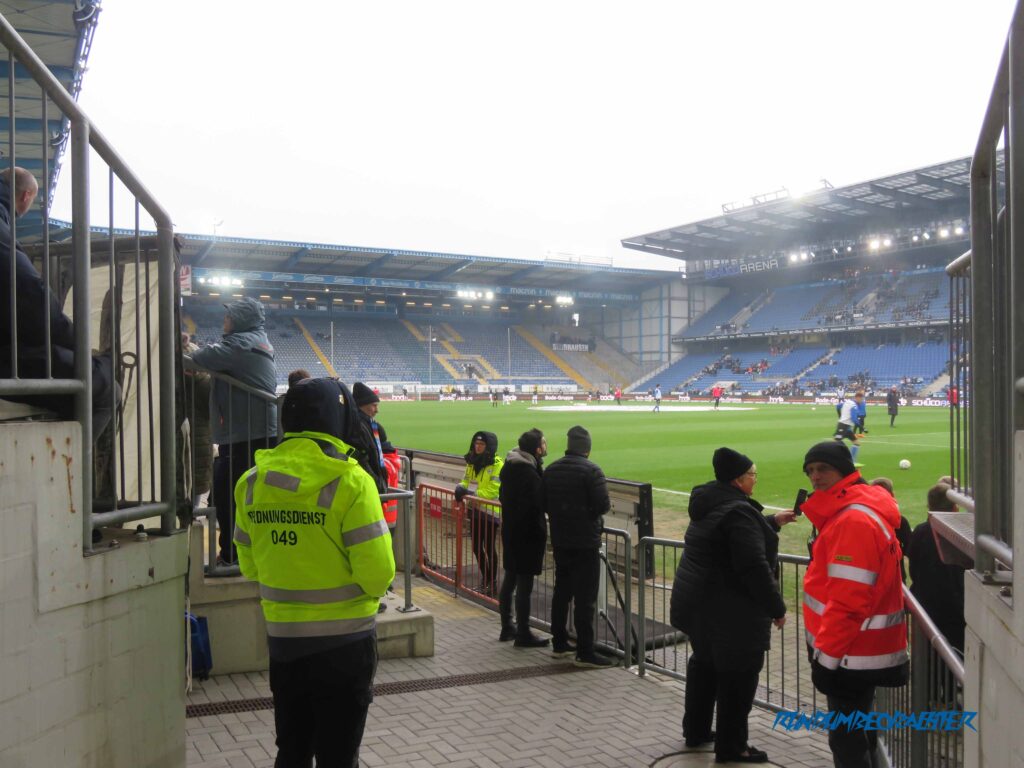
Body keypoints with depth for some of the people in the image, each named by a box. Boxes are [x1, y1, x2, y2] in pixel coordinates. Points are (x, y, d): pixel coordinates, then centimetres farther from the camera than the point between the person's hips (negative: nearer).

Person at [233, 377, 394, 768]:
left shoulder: (252, 482, -2)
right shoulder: (349, 482, -18)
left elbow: (250, 565, 6)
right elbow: (377, 571, -19)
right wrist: (372, 589, 3)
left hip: (282, 637, 5)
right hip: (343, 641, -5)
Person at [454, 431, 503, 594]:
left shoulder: (497, 465, -15)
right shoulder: (472, 461, 8)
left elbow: (493, 490, -20)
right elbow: (467, 480, 15)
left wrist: (471, 494, -25)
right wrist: (461, 488, -7)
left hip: (490, 512, -7)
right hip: (474, 510, 7)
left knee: (489, 547, 3)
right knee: (477, 546, 15)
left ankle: (492, 582, 17)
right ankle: (485, 578, 31)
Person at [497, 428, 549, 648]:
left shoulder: (509, 466, 6)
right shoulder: (529, 472, -23)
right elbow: (539, 502, -22)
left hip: (510, 529, 9)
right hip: (528, 532, -9)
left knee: (510, 578, 17)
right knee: (524, 583, -2)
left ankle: (507, 627, 28)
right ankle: (523, 634, 5)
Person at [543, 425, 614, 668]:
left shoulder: (551, 470, 6)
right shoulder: (591, 470, -15)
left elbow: (542, 504, 10)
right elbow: (603, 505, -19)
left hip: (559, 540, 7)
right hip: (585, 541, -7)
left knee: (561, 591, 16)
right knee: (585, 597, -4)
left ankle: (559, 642, 25)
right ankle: (585, 652, -2)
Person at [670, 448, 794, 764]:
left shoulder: (710, 501, 7)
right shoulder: (738, 511, -23)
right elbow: (754, 567, -25)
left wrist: (772, 521, 22)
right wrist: (777, 608, -16)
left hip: (696, 602, 10)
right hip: (730, 611, -10)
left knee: (703, 665, 22)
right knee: (737, 676, 4)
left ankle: (696, 730, 36)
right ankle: (731, 746, 15)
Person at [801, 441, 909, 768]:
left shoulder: (853, 520, -24)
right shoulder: (849, 510, 10)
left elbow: (847, 600, -27)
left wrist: (826, 655, -21)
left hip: (852, 654, -10)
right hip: (861, 648, 10)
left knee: (846, 736, 0)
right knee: (857, 728, 23)